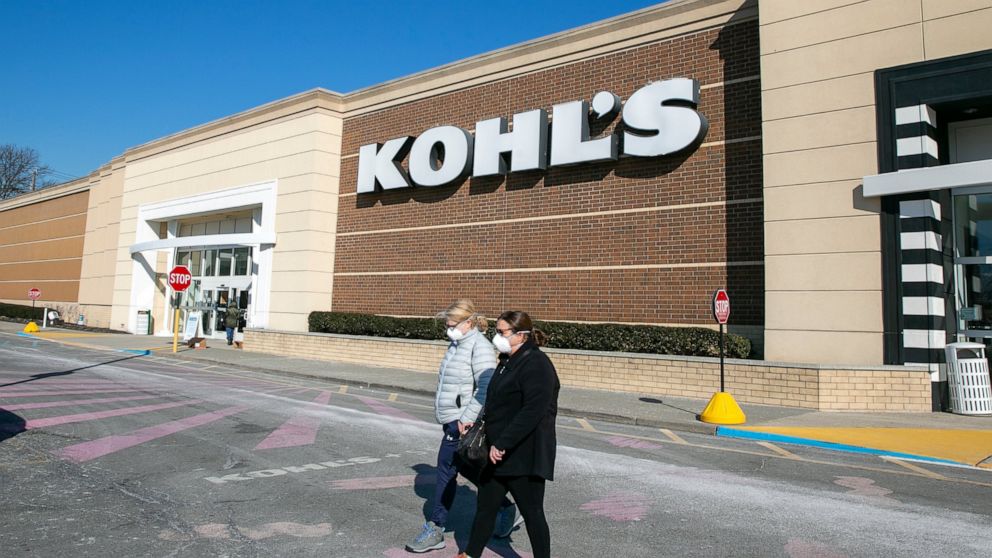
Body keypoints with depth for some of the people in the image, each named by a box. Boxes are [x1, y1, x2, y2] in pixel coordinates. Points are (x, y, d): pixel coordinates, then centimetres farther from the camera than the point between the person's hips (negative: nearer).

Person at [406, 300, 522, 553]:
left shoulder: (480, 347, -16)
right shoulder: (457, 345, 13)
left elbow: (486, 389, -23)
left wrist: (465, 419, -23)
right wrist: (449, 420, 17)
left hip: (463, 424, -10)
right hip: (451, 420, 10)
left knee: (446, 470, -1)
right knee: (466, 468, 16)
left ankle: (435, 530, 13)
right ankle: (507, 508, 31)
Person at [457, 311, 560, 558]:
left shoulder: (536, 364, -19)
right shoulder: (508, 361, 11)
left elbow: (533, 412, -28)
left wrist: (502, 443, -28)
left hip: (524, 456, -9)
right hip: (499, 451, 10)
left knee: (532, 512, 5)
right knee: (485, 505, 18)